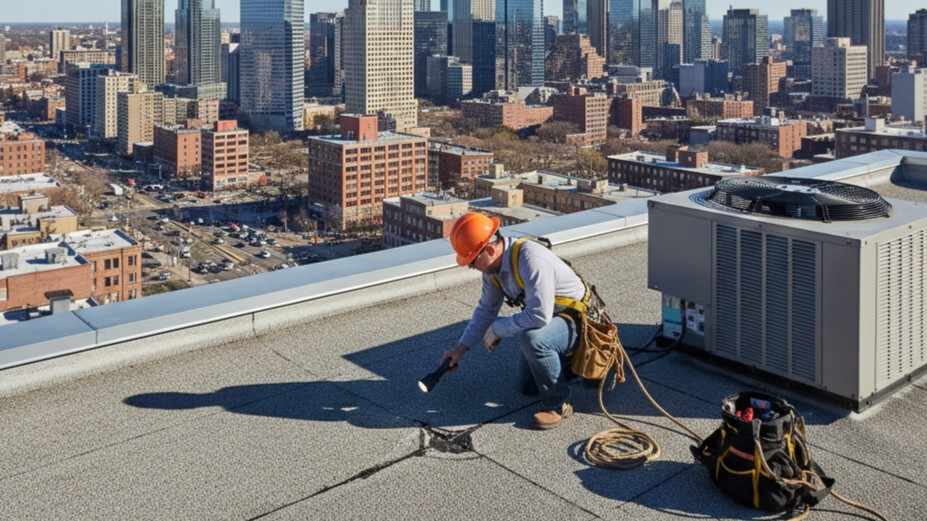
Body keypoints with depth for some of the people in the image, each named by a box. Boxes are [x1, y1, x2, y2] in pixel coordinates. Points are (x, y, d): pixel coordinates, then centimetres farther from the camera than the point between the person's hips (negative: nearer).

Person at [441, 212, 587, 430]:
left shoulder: (530, 258, -36)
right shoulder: (492, 264, -8)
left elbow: (539, 316, -41)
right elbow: (486, 309, 6)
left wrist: (497, 329, -26)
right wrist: (461, 348, 4)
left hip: (573, 321, -9)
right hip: (546, 320, 9)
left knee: (531, 338, -39)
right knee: (528, 387, 19)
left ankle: (558, 403, -18)